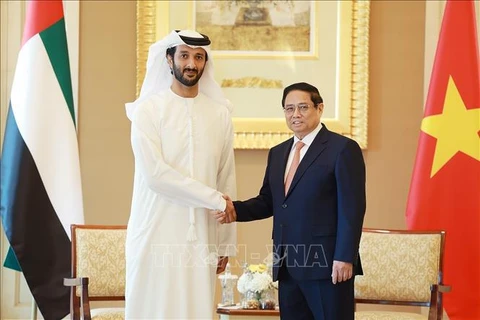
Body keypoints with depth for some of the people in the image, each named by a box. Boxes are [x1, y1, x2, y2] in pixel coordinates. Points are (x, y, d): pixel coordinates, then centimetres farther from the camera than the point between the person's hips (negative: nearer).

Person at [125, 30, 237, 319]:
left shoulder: (220, 113, 9)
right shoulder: (148, 109, -2)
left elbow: (227, 180, 11)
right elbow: (155, 173, -12)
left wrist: (226, 242, 9)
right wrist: (215, 199, -12)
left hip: (201, 236, 3)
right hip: (157, 233, -3)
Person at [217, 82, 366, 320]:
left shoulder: (343, 149, -5)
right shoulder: (277, 153, 17)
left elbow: (351, 209, -10)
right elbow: (268, 201, 17)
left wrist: (345, 258, -17)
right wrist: (236, 210, -2)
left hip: (327, 264, -7)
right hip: (287, 267, 7)